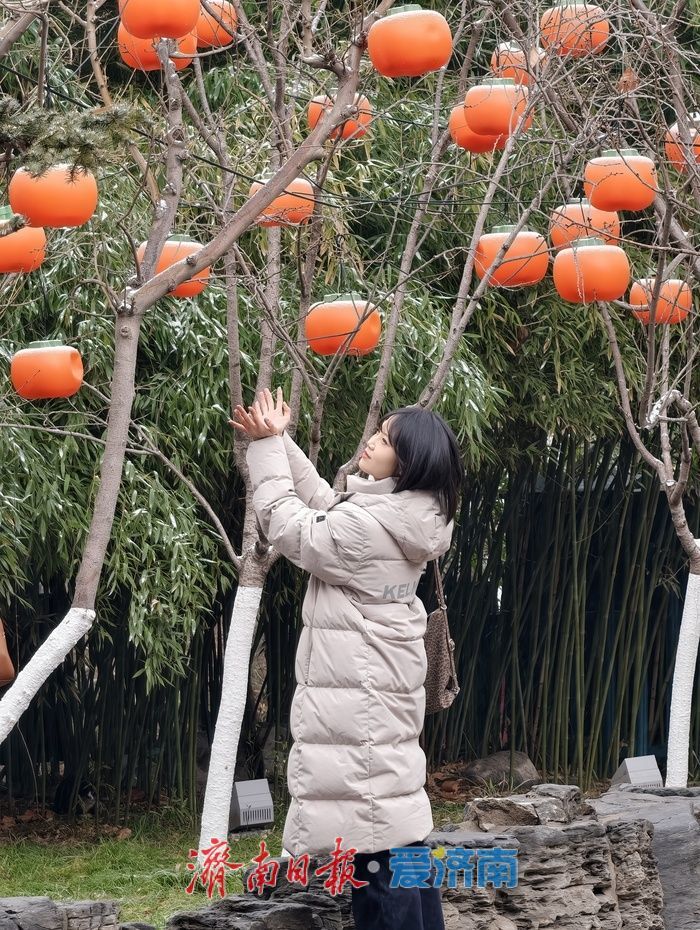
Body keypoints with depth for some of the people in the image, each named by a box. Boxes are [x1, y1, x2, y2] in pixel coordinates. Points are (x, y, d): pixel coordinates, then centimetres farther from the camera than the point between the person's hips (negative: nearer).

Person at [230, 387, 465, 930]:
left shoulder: (371, 527, -22)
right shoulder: (403, 516, 8)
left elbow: (289, 526, -12)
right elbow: (322, 504, 19)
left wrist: (268, 447, -4)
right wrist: (277, 442, 13)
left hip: (359, 699, -10)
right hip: (384, 688, 10)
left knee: (376, 848, -8)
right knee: (400, 829, 14)